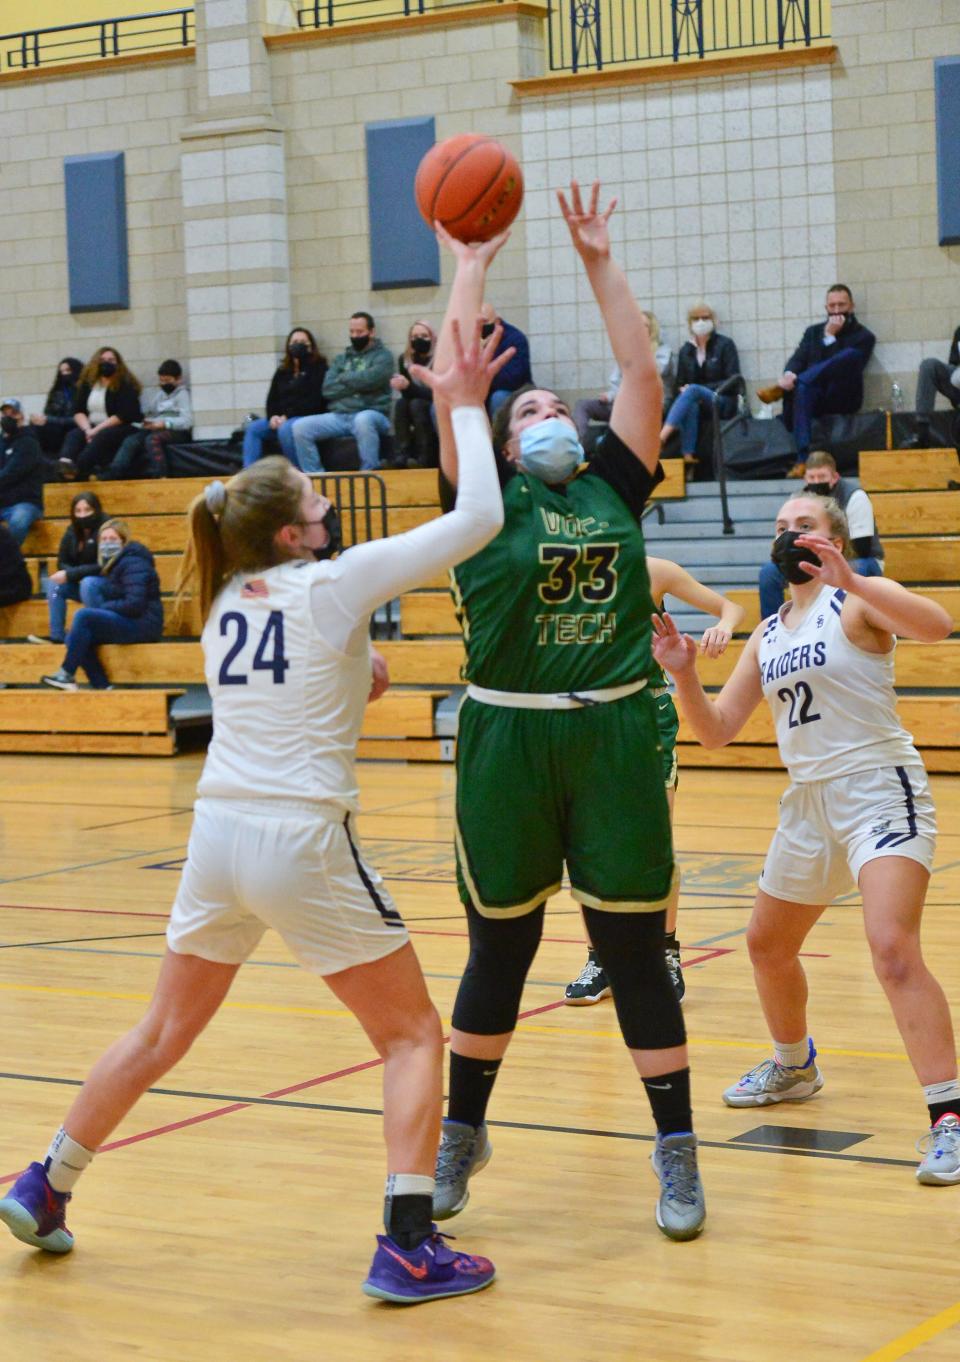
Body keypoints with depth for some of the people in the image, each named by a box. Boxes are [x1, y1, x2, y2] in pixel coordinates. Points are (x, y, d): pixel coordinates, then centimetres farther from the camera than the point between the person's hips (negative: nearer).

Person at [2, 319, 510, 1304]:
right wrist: (465, 407, 2)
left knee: (162, 1034, 23)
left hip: (218, 835, 6)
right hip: (303, 842, -6)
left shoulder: (225, 603, 12)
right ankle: (406, 1249, -5)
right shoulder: (332, 583, -6)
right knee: (413, 1037, 4)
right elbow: (478, 519, -6)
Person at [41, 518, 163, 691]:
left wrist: (101, 608, -13)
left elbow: (135, 604, -22)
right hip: (127, 623, 10)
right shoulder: (113, 563, 17)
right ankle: (101, 686, -10)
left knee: (83, 615, -22)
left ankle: (67, 675, -18)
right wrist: (98, 609, -5)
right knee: (74, 638, -3)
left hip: (142, 625, -10)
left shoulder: (133, 563, -13)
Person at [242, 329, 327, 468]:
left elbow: (314, 401, -10)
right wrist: (273, 416, -7)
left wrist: (288, 416, -17)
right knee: (252, 428, -13)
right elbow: (272, 399, 17)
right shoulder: (282, 372, 21)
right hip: (281, 418, 7)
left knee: (285, 429, -36)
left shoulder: (319, 368, 1)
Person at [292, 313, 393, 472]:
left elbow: (369, 379, -14)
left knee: (363, 420, -41)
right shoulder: (342, 358, 21)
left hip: (371, 413, -5)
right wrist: (356, 384, -5)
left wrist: (343, 378, 3)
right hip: (338, 416, 5)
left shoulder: (382, 356, 7)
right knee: (300, 427, -16)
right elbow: (328, 389, 6)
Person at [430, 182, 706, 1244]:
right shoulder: (486, 503, 3)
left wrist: (600, 263, 9)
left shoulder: (612, 490, 10)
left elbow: (643, 375, 7)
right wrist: (471, 266, 0)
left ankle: (676, 1154, 11)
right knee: (497, 954, 10)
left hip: (615, 736, 2)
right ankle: (462, 1135, 28)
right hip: (507, 740, -1)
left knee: (635, 953, 4)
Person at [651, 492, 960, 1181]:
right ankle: (794, 1067, 48)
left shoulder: (858, 601, -7)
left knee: (893, 948, -26)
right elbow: (717, 729, 14)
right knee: (768, 944, 21)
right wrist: (684, 674, -4)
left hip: (880, 790, -8)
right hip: (809, 800, 8)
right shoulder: (768, 636, 15)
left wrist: (850, 580, -39)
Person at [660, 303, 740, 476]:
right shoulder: (686, 350, 13)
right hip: (695, 401, 3)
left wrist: (703, 389, -14)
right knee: (690, 406, -37)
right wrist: (682, 389, -9)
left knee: (693, 391, -35)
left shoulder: (724, 345, 3)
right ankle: (688, 457, -50)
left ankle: (661, 438, -52)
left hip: (722, 403, -3)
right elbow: (680, 384, 17)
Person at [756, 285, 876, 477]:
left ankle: (780, 389, -33)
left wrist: (830, 337, -10)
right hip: (815, 396, 2)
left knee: (851, 354, -30)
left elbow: (839, 365, -6)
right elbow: (798, 359, 4)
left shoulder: (864, 337, 8)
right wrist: (789, 374, -18)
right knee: (802, 388, -36)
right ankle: (803, 460, -46)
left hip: (842, 398, -2)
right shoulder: (814, 331, 20)